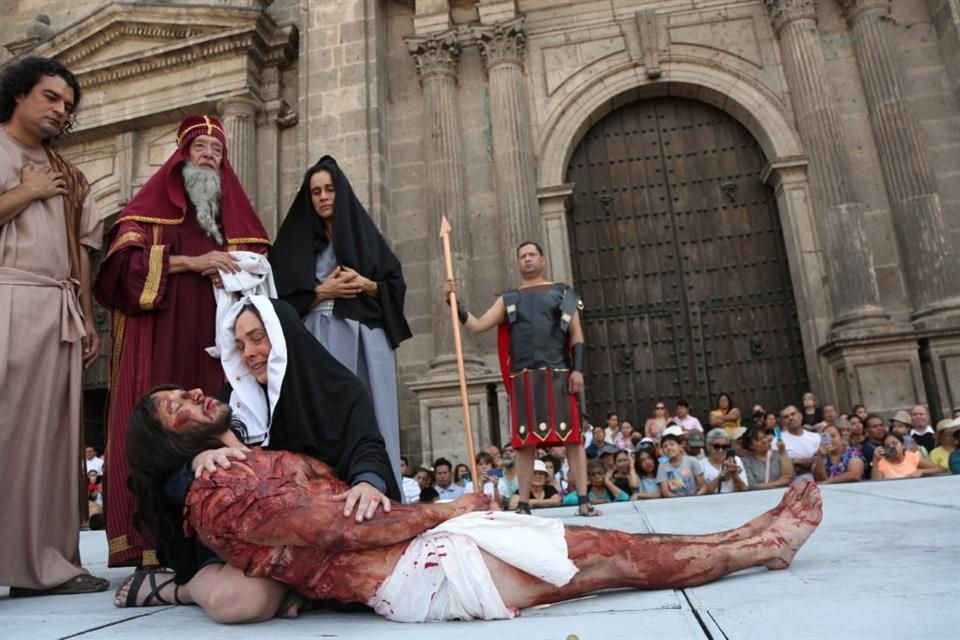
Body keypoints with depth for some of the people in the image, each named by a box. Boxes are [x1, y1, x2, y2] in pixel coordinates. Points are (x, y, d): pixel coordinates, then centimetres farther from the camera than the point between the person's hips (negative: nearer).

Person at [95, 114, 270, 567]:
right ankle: (153, 541, -9)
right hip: (161, 337, -3)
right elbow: (126, 260, -2)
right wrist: (192, 262, -12)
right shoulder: (153, 200, 12)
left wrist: (236, 273, -4)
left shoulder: (235, 208, 23)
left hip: (218, 337, 3)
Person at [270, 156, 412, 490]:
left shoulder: (365, 233, 14)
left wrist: (366, 284, -7)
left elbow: (396, 284, 10)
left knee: (370, 417, -5)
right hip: (319, 340, 0)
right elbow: (282, 296, 5)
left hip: (366, 339, 1)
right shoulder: (296, 240, 13)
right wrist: (321, 291, -8)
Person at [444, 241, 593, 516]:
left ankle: (583, 500, 2)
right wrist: (454, 301, -1)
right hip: (523, 377, 2)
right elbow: (476, 325, 10)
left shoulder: (562, 293, 12)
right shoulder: (508, 300, 17)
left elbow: (576, 335, 5)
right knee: (524, 441, 3)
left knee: (572, 436, -3)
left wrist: (577, 369, -6)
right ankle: (523, 504, 10)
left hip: (558, 374, -1)